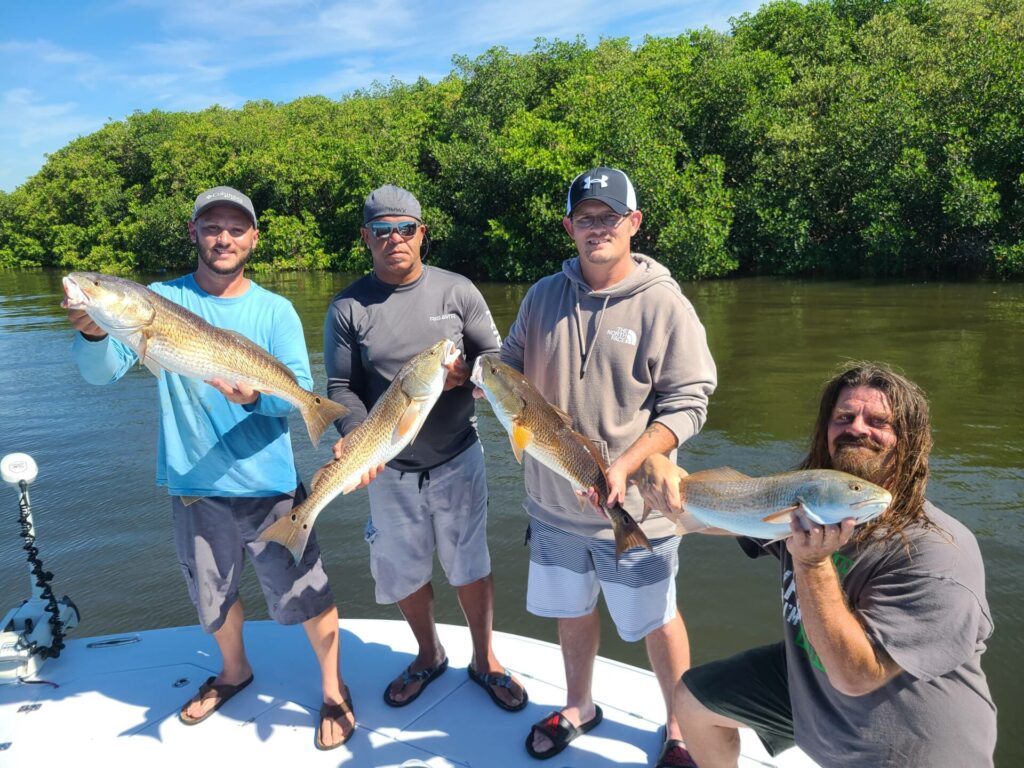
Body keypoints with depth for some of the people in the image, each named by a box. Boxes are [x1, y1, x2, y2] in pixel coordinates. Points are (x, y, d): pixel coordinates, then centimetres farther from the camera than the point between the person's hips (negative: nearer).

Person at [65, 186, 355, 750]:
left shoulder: (274, 310, -3)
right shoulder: (158, 300, -1)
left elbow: (301, 390, -11)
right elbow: (103, 372, -11)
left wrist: (256, 396, -31)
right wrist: (93, 333, -32)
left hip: (268, 485, -2)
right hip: (193, 486, 2)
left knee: (304, 594, 4)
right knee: (213, 595, 22)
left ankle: (333, 689, 29)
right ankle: (235, 671, 50)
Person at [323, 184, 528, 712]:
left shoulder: (457, 291, -4)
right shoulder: (347, 308, -4)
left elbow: (497, 356, 2)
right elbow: (340, 388, -4)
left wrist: (465, 372, -19)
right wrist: (358, 437, -22)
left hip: (457, 459, 0)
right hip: (389, 467, 1)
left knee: (470, 565, 13)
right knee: (404, 572, 15)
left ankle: (484, 660, 37)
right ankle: (429, 655, 42)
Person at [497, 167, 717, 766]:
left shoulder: (664, 304, -13)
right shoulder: (544, 296, 1)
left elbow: (687, 405, -14)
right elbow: (513, 370, 11)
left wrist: (623, 466, -25)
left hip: (633, 510, -4)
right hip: (553, 501, 4)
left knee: (656, 622, 14)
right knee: (571, 610, 23)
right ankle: (578, 708, 48)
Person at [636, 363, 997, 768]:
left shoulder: (938, 555, -29)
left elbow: (853, 676, -30)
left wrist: (810, 562, -38)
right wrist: (661, 470, -25)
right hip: (808, 681, 6)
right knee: (692, 699, 10)